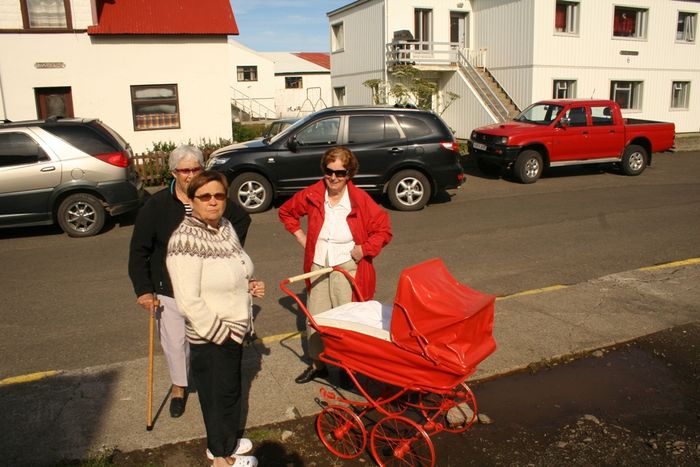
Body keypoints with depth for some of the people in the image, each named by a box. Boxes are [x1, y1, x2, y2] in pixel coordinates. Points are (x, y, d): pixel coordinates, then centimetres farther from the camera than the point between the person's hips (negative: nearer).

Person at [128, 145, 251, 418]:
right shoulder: (157, 205, -8)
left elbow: (242, 219, 17)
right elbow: (139, 252, -5)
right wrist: (143, 290, -11)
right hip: (169, 289, -1)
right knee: (175, 342, 6)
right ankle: (178, 385, 33)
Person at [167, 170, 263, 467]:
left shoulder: (225, 226, 2)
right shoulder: (185, 240, -25)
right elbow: (189, 302, -26)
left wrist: (249, 285, -2)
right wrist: (222, 334, -18)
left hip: (234, 330, 8)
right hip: (210, 339, -8)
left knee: (230, 389, 24)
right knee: (219, 394, 11)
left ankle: (224, 442, 46)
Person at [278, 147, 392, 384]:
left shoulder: (360, 199, -11)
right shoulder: (312, 195, -2)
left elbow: (384, 229, -5)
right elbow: (286, 211, 16)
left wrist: (365, 248, -14)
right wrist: (301, 237, 8)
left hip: (348, 268, -3)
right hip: (318, 266, 3)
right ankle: (317, 363, 30)